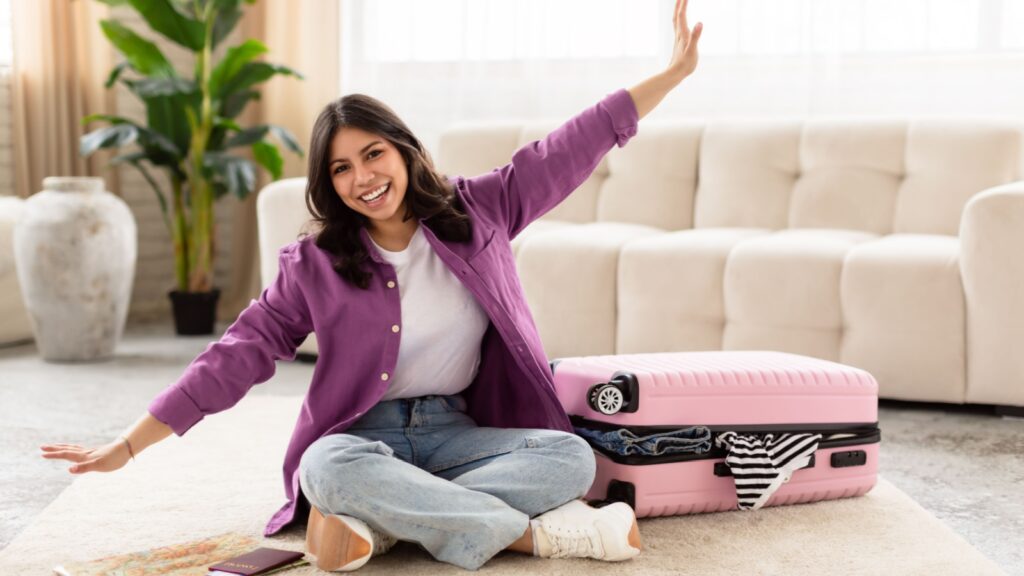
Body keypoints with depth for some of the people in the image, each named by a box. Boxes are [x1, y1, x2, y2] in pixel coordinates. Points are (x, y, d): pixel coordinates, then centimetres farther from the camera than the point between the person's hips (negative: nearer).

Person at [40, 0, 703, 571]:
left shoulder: (477, 211, 3)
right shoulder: (313, 264, -1)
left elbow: (570, 150, 4)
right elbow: (239, 355, -2)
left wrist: (673, 74, 2)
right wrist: (128, 446, -7)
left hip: (455, 432, 2)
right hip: (363, 435, -2)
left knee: (573, 455, -25)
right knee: (331, 468, -37)